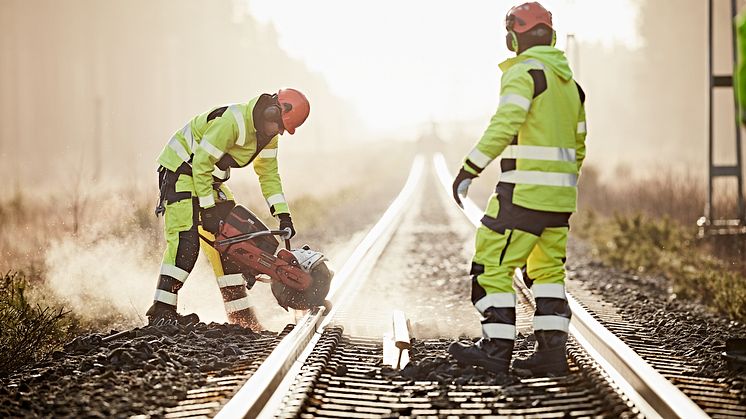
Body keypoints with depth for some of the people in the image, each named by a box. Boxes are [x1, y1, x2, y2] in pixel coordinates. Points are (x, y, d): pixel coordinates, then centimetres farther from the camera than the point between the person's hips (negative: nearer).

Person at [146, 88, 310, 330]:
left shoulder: (269, 134, 0)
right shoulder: (232, 121, -29)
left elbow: (269, 174, 11)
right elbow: (201, 164, -27)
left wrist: (282, 213, 2)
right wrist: (207, 208, -25)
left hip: (210, 177, 9)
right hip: (182, 168, -9)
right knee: (186, 240, -23)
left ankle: (241, 317, 10)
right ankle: (162, 311, -25)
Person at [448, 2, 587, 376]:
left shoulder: (525, 72, -10)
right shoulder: (569, 82, 17)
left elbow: (503, 127, -22)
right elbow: (578, 144, 20)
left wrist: (470, 170, -20)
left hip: (524, 191, -9)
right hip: (559, 196, 9)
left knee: (492, 264, -3)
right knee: (548, 268, 14)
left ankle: (497, 349, -4)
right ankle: (552, 350, 10)